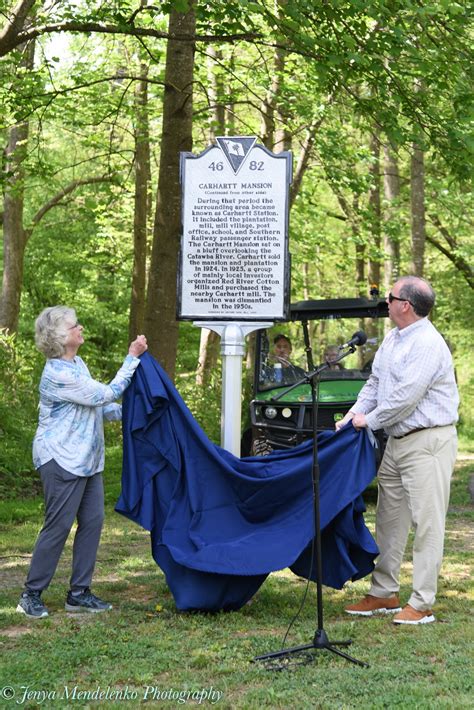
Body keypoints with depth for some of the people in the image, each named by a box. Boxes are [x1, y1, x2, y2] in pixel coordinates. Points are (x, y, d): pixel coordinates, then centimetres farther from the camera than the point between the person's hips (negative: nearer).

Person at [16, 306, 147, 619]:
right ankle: (31, 595, 8)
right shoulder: (58, 374, -21)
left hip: (87, 460, 9)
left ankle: (79, 593, 14)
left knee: (93, 521, 6)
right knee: (58, 526, -4)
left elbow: (95, 405, 20)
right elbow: (106, 394, -18)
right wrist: (133, 357, -15)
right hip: (62, 460, -9)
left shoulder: (78, 365, 10)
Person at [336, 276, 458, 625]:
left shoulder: (428, 344, -18)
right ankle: (384, 593, 22)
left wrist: (370, 420, -9)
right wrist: (352, 416, 6)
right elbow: (375, 383, 19)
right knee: (390, 519, 13)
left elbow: (405, 397, -22)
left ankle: (422, 604, -2)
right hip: (397, 441, 10)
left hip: (428, 442, -10)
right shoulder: (392, 339, 13)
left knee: (427, 522, -5)